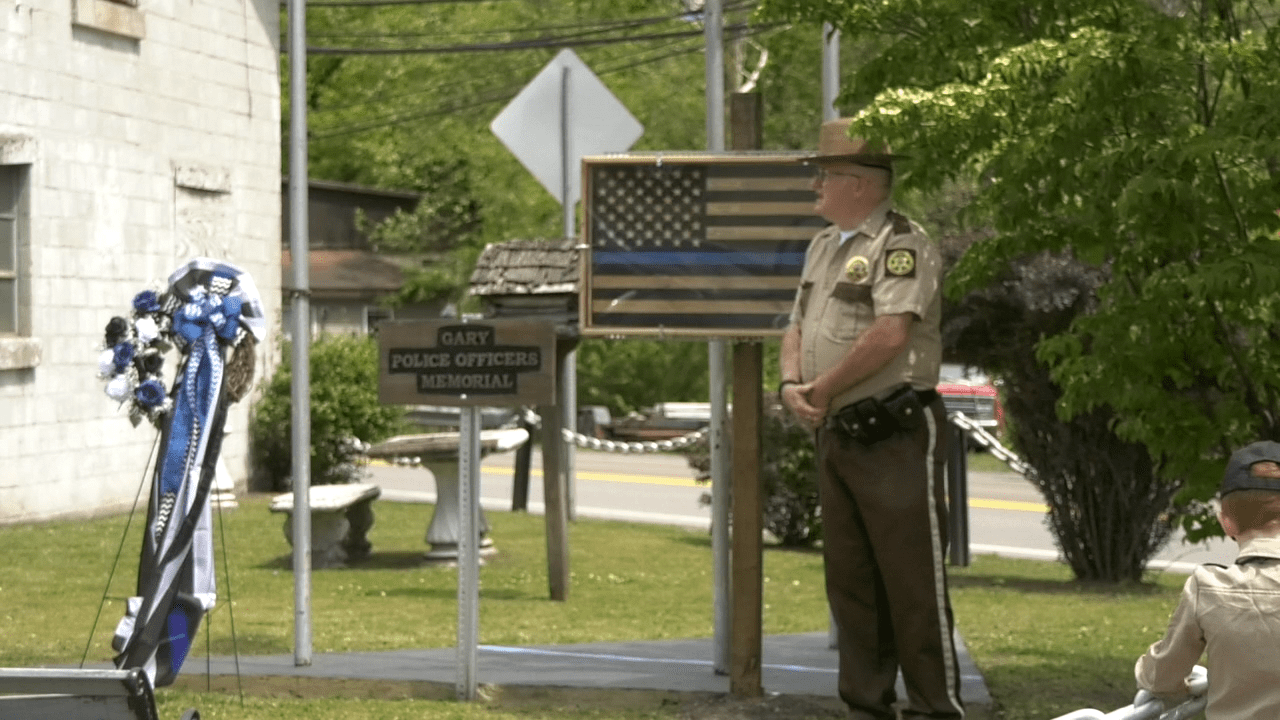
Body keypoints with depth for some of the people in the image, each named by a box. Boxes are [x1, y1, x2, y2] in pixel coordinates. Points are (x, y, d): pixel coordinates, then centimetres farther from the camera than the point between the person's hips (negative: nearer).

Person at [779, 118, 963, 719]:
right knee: (850, 579, 11)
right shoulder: (824, 247, 18)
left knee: (913, 581, -6)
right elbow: (798, 327, 20)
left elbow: (891, 334, -23)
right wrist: (792, 384, -1)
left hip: (896, 436, -9)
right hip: (837, 437, 9)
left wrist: (825, 388, -14)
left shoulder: (902, 246, -11)